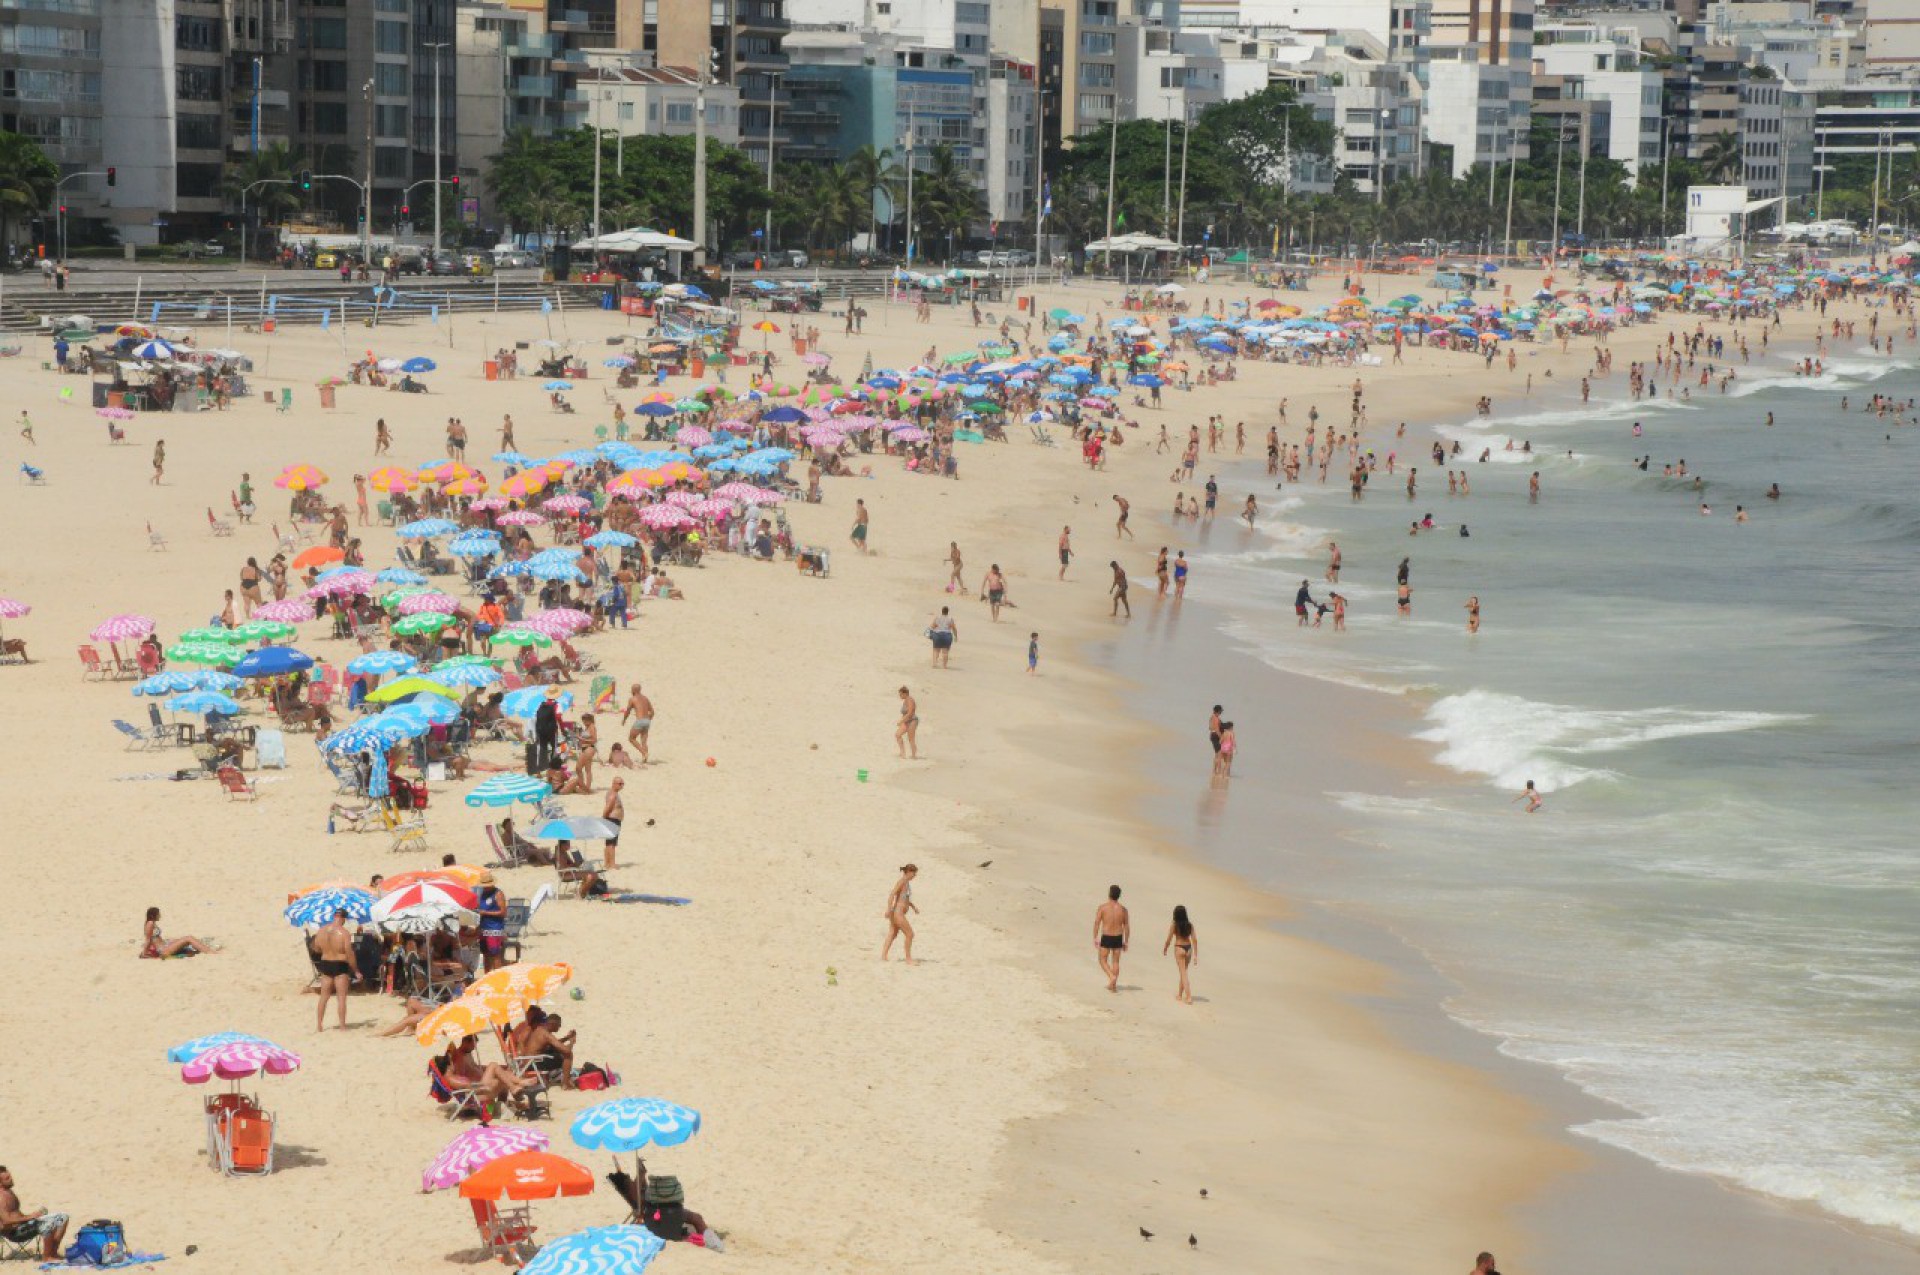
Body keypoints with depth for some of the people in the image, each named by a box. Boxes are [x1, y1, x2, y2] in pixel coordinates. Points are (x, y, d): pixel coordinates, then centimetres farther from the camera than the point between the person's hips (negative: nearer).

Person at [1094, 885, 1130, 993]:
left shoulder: (1102, 908, -10)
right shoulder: (1123, 910, -2)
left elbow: (1096, 923, -11)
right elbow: (1127, 927, 2)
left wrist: (1095, 939, -2)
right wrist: (1126, 942, 11)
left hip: (1106, 938, -3)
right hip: (1118, 938, 3)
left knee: (1103, 960, 11)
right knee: (1115, 962, 14)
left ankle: (1112, 977, -12)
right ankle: (1113, 985, 15)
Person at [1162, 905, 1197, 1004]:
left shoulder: (1174, 925, -11)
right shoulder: (1190, 925, -1)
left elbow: (1168, 940, -6)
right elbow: (1195, 940, -2)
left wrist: (1165, 949, 13)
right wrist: (1195, 954, 3)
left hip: (1179, 948, -4)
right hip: (1188, 948, 4)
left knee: (1183, 973, -1)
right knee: (1183, 972, 20)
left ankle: (1188, 997, -10)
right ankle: (1180, 995, 34)